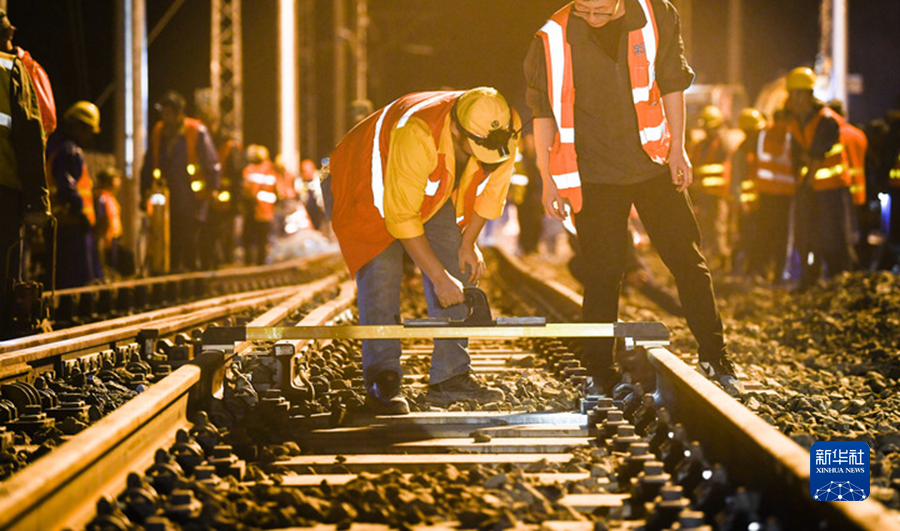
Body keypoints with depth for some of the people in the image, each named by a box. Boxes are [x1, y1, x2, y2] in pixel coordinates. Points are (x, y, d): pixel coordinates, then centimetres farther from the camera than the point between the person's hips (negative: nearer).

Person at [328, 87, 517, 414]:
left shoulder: (504, 132, -24)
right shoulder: (417, 134, -42)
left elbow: (493, 186, -2)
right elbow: (401, 216, -35)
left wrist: (468, 242, -5)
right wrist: (438, 276, -31)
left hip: (434, 196, 6)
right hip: (374, 191, -6)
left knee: (456, 273, -4)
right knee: (382, 275, -19)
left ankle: (451, 377, -2)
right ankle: (381, 382, -17)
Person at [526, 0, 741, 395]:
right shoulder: (554, 38, -10)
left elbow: (672, 84, 6)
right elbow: (543, 111, -1)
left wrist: (677, 148, 3)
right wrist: (547, 179, -1)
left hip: (652, 165, 2)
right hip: (593, 175, -2)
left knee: (688, 260, 3)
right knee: (603, 272, -1)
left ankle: (715, 359, 16)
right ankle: (600, 374, 12)